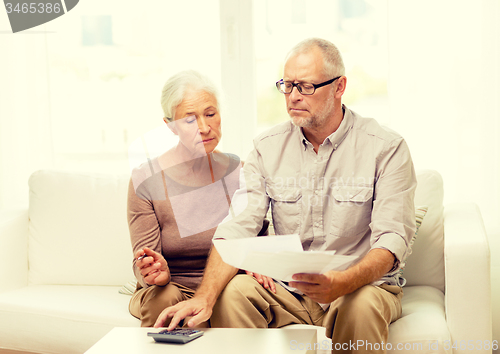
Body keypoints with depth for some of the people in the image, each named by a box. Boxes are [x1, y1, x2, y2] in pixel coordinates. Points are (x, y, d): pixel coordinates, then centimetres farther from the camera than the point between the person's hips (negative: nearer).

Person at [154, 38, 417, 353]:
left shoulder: (386, 148, -7)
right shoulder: (268, 147, 3)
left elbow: (392, 239, -16)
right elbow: (238, 227, -7)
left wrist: (342, 284, -37)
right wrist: (205, 298, -25)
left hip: (363, 283, -2)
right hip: (287, 288, 3)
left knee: (362, 305, -36)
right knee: (233, 291, -26)